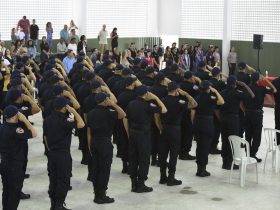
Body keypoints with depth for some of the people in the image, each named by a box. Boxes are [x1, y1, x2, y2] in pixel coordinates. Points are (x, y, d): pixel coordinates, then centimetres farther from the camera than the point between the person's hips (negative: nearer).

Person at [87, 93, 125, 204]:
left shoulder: (91, 113, 8)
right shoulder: (107, 112, -12)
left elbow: (89, 132, 10)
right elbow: (122, 115, -17)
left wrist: (90, 146, 15)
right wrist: (113, 104, -12)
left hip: (94, 142, 7)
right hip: (105, 142, -7)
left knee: (96, 169, 11)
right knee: (104, 170, -1)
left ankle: (97, 195, 17)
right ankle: (101, 196, 2)